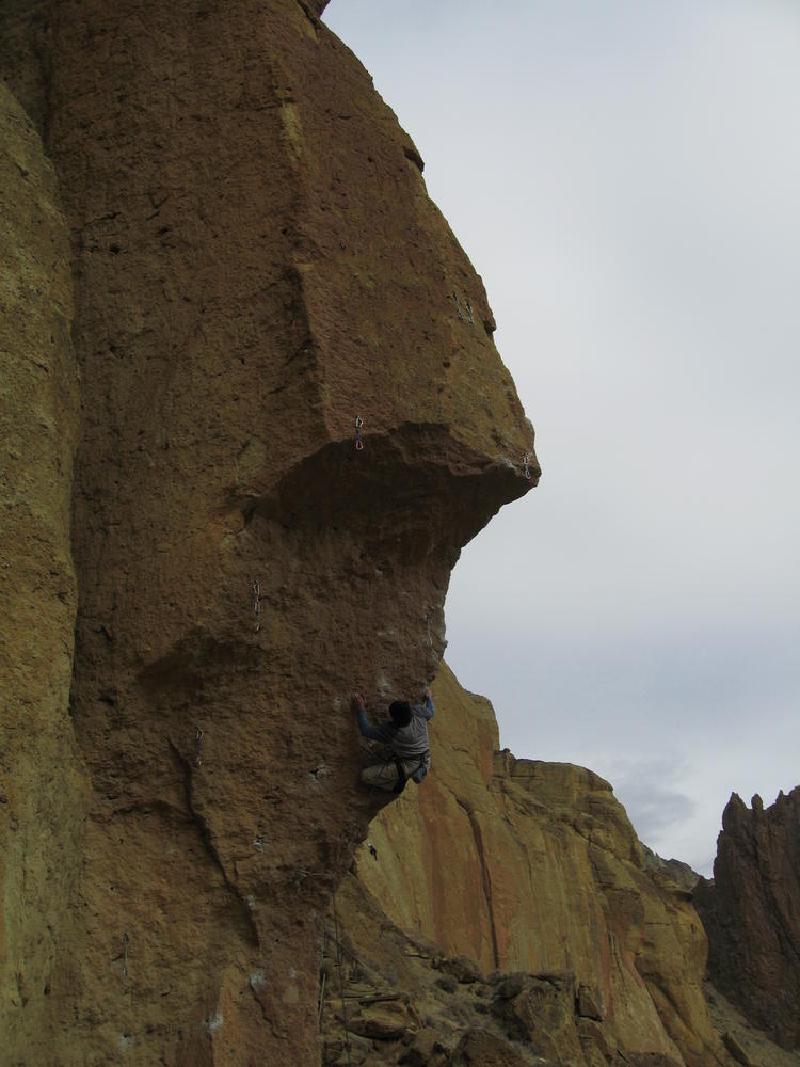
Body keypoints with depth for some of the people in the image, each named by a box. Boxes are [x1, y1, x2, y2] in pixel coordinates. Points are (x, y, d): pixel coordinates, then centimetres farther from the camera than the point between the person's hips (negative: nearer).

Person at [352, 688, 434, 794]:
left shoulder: (389, 731, -25)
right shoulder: (418, 711, -14)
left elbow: (366, 730, -10)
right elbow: (431, 711, 11)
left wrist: (360, 709, -2)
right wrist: (428, 697, 30)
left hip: (408, 765, -6)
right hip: (425, 762, 6)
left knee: (366, 775, -7)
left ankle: (397, 785, -2)